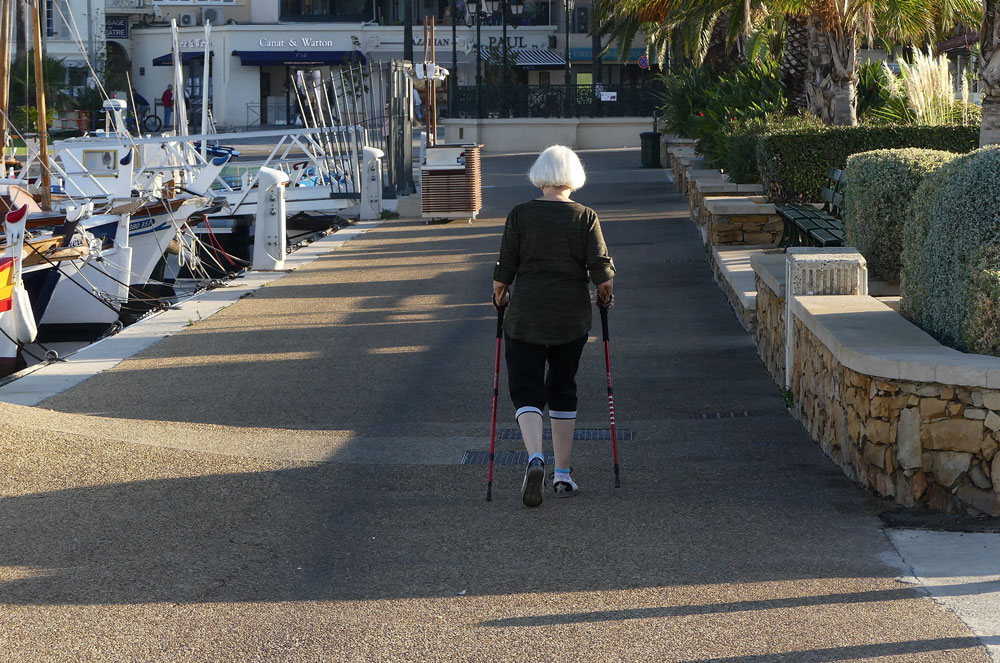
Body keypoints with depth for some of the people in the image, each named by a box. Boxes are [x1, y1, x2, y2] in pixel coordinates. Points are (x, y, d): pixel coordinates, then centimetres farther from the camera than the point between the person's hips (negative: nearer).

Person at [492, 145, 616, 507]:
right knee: (563, 391, 14)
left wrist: (499, 295, 17)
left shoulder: (520, 215, -4)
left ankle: (535, 456, -24)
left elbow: (504, 270, -2)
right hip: (572, 316, 1)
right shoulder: (586, 217, -3)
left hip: (526, 315, -1)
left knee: (526, 389, 1)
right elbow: (602, 271, -6)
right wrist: (606, 294, 14)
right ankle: (562, 475, 16)